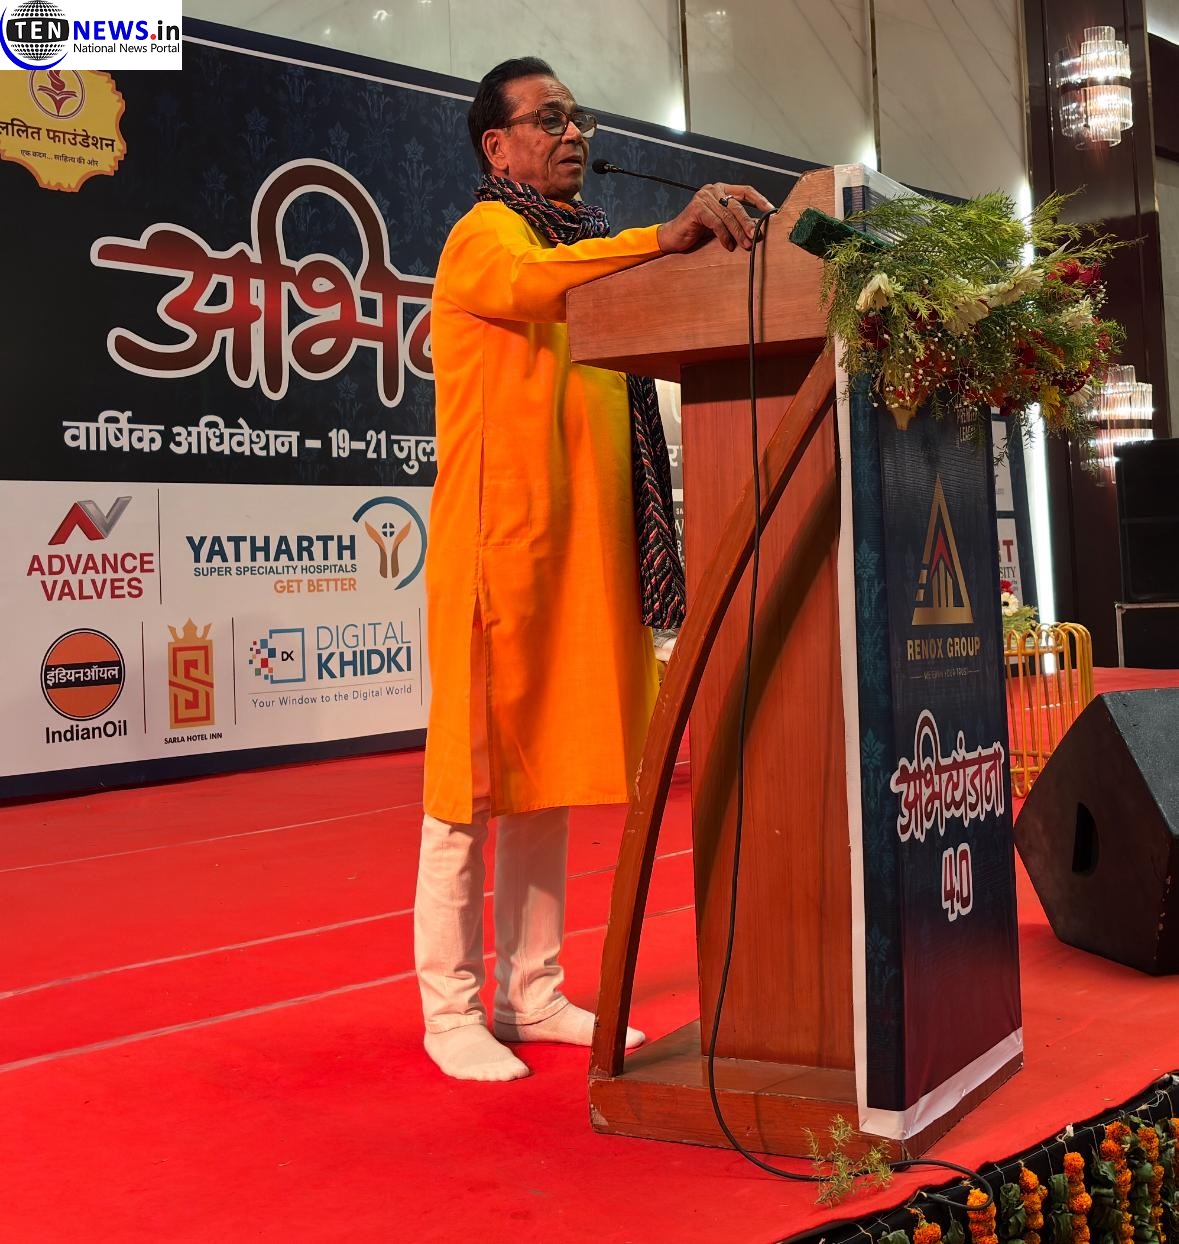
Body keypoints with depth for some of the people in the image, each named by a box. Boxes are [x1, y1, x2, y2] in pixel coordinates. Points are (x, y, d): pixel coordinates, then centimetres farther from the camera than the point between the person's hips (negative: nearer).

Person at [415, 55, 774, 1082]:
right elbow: (534, 283, -26)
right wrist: (664, 238, -36)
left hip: (579, 549, 8)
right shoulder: (485, 236, -1)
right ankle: (450, 1006, 5)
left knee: (548, 768, 9)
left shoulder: (581, 243, 25)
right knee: (474, 771, -4)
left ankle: (532, 993, 17)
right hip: (500, 543, -8)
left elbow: (650, 334, 14)